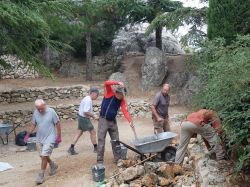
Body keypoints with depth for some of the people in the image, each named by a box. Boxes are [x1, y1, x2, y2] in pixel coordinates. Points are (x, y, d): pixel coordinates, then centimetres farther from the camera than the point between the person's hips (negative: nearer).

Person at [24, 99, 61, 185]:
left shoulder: (51, 112, -15)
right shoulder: (35, 112, -3)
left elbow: (57, 124, -7)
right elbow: (33, 125, 9)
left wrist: (59, 136, -4)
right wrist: (28, 135, 4)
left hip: (49, 138, -5)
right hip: (39, 138, 5)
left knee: (44, 156, -10)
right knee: (43, 156, 13)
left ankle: (41, 175, 5)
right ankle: (53, 165, 40)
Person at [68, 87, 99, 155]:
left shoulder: (87, 98, 12)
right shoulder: (88, 100, -21)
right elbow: (86, 112, -26)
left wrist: (92, 114, 7)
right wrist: (93, 115, -15)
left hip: (81, 117, 10)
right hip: (84, 119, -10)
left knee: (79, 133, 12)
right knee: (93, 132, 4)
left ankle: (71, 148, 10)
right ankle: (96, 148, 18)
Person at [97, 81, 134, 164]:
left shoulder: (122, 100, -3)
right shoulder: (110, 93, -13)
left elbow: (125, 111, -13)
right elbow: (106, 83, -30)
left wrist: (130, 121, -25)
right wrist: (118, 83, -32)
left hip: (113, 121, 5)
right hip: (103, 120, -5)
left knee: (116, 140, 10)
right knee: (101, 140, -4)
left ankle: (118, 158, 21)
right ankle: (100, 161, 1)